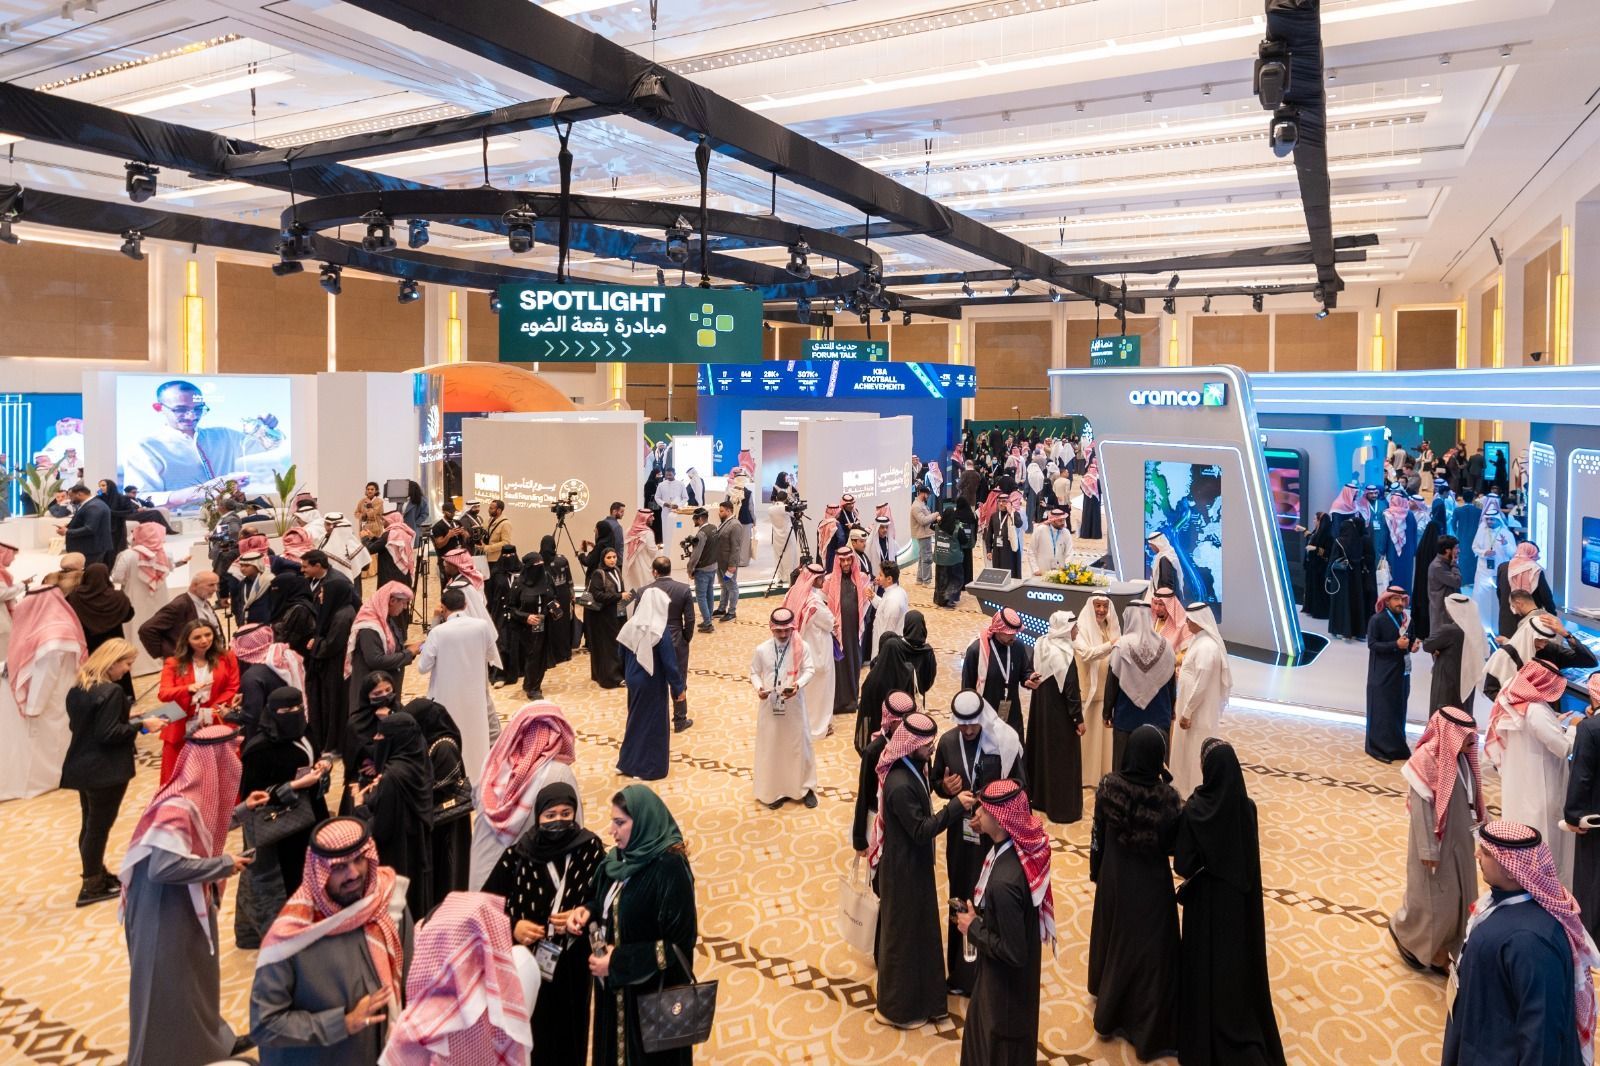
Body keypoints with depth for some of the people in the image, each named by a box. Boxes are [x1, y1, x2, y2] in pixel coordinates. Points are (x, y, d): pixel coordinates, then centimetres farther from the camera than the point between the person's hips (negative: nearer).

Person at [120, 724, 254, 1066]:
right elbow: (164, 867, -35)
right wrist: (224, 864, -26)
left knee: (198, 976, 23)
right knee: (170, 985, 7)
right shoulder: (180, 806, -30)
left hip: (188, 905, 10)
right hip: (167, 912, -10)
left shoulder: (199, 795, -2)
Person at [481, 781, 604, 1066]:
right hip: (524, 965, 0)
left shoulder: (591, 850, -5)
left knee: (566, 1039, 8)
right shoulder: (517, 855, -5)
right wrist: (512, 926, -13)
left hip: (571, 967, 0)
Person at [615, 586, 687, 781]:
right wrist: (679, 686, -8)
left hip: (634, 682, 6)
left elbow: (622, 655, 7)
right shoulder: (659, 632, -22)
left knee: (635, 719, 22)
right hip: (653, 685, -6)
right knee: (653, 723, 9)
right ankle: (650, 767, 17)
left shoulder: (630, 627, -5)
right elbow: (670, 663, -19)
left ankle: (627, 762, 29)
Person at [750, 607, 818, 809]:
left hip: (794, 706, 0)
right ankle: (773, 791, 21)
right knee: (770, 746, 8)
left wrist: (798, 685, -25)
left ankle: (804, 788, 26)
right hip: (770, 705, 0)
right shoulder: (762, 650, -7)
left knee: (798, 744, 10)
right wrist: (758, 687, -17)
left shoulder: (802, 647, -8)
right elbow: (754, 673, 2)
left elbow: (808, 670, -6)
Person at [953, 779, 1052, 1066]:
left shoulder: (1003, 882, -41)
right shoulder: (1025, 842, -17)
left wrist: (973, 928, -18)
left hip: (1005, 978, -8)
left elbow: (1012, 952, -31)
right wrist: (984, 832, -5)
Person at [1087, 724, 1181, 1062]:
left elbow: (1098, 834, -4)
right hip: (1150, 883, -4)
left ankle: (1109, 1013, 45)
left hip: (1113, 877, 4)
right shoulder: (1165, 797, -24)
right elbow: (1172, 845, -11)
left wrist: (1096, 872, 12)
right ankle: (1148, 1031, 21)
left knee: (1113, 936, 25)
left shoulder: (1108, 785, -16)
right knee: (1149, 951, 11)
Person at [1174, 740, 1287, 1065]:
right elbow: (1250, 855, -2)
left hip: (1206, 899, -3)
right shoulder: (1247, 807, -15)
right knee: (1239, 962, 20)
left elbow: (1183, 864, -19)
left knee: (1207, 965, 14)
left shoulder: (1195, 810, -25)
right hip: (1240, 898, 3)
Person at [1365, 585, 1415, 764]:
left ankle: (1396, 746, 20)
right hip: (1383, 675, -6)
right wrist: (1396, 645, -24)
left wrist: (1412, 646, -3)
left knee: (1398, 710, 11)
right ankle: (1380, 747, 5)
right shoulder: (1377, 620, -11)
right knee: (1382, 711, -2)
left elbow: (1407, 642, 19)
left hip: (1401, 673, 6)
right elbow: (1372, 644, -15)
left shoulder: (1405, 620, 8)